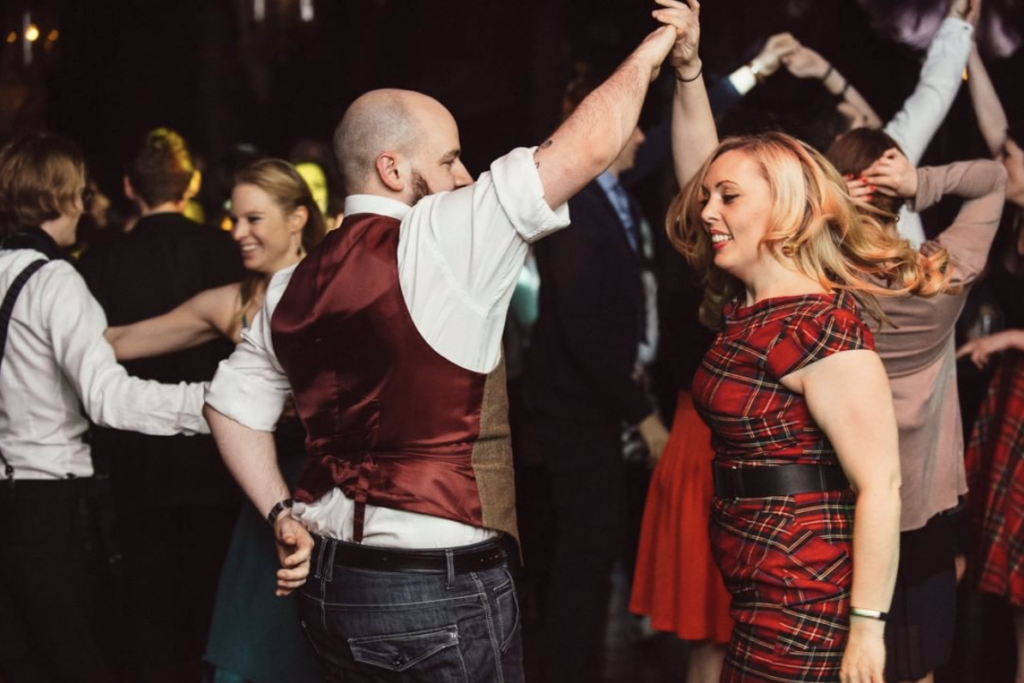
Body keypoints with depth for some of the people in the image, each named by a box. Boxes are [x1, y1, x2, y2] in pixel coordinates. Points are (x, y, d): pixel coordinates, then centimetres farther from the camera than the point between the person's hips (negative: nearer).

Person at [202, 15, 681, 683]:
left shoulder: (299, 283, 7)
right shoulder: (438, 238, -14)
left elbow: (231, 403, 14)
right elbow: (588, 147, -15)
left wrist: (284, 516, 14)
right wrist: (646, 54, 0)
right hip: (443, 594, -7)